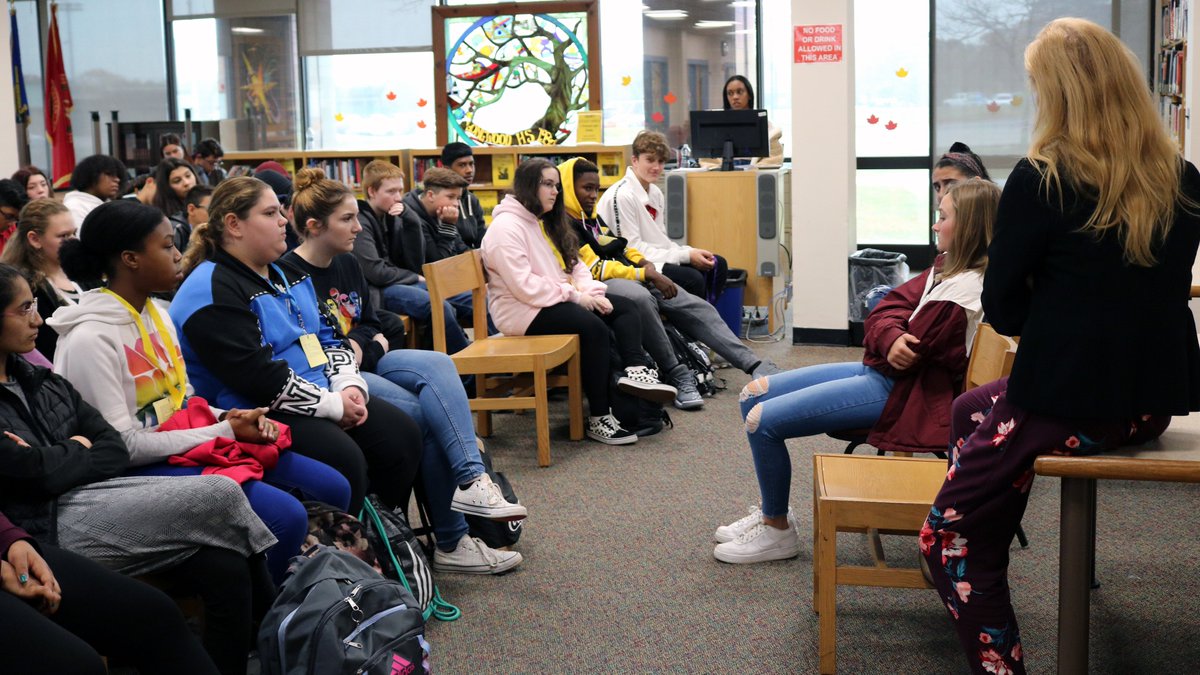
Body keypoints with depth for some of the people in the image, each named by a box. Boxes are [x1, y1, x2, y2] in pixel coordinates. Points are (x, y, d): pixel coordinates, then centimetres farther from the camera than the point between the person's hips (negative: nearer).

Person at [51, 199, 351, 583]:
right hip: (142, 470, -9)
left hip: (190, 444, 9)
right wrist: (227, 432, -17)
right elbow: (124, 446, -19)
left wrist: (230, 419, -6)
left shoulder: (158, 314, 9)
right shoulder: (91, 338, -18)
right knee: (286, 516, -26)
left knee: (332, 489, 2)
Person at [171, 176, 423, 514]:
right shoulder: (212, 292, -14)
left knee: (403, 434, -3)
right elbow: (257, 376, -22)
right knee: (343, 458, -30)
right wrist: (333, 405, -18)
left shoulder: (286, 274, 17)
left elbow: (327, 337, 18)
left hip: (325, 396, 9)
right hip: (259, 414, -9)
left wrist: (350, 385, -3)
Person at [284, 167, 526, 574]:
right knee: (424, 415, -25)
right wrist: (363, 343, -10)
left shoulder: (347, 264, 14)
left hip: (362, 361, 8)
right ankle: (450, 543, -19)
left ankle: (471, 481, -31)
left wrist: (360, 343, 0)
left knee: (438, 364, -21)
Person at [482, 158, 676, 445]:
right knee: (592, 327, -30)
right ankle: (599, 420, -27)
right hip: (523, 311, -10)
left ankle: (637, 370, -28)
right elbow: (525, 286, -23)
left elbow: (575, 264, 15)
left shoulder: (546, 223, 17)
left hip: (557, 301, 10)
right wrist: (575, 296, -18)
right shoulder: (506, 227, -14)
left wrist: (592, 291, -6)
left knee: (623, 307, -3)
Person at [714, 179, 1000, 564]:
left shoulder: (966, 288, -22)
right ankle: (770, 513, 19)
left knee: (762, 420, -14)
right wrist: (891, 337, -18)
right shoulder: (946, 269, 9)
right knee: (754, 394, 11)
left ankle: (777, 531, 5)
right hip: (877, 370, 11)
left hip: (897, 389, -11)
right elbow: (885, 311, 3)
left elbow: (912, 354, -21)